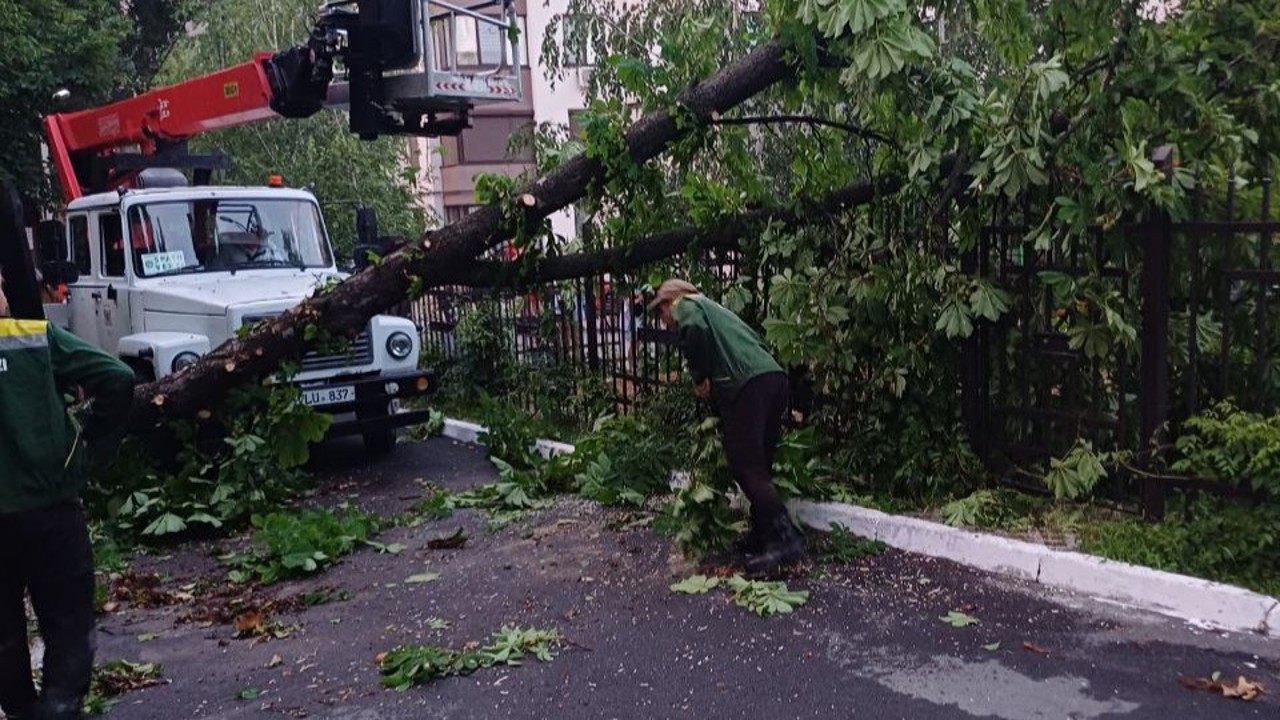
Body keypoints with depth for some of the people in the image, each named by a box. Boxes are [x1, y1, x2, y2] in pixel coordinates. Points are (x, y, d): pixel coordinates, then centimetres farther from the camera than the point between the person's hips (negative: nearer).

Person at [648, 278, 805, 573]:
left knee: (747, 468, -8)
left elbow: (695, 329, -14)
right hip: (774, 377, 9)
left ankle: (786, 539, -14)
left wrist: (699, 378, -2)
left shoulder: (685, 305, 11)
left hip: (747, 385, -9)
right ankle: (761, 536, 17)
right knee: (759, 466, 14)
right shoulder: (712, 307, 35)